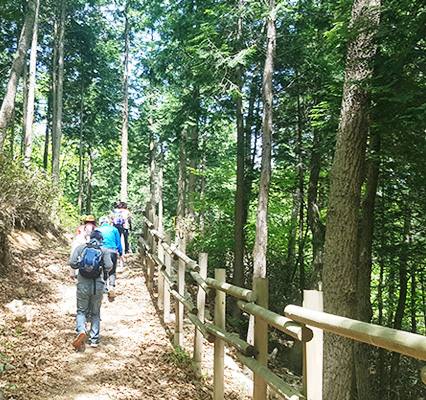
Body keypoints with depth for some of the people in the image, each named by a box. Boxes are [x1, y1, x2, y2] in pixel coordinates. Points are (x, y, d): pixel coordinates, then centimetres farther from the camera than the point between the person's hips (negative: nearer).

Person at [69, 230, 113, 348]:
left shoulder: (81, 247, 8)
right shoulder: (104, 250, 6)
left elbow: (72, 262, -3)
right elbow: (109, 266, -5)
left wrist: (79, 267, 17)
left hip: (83, 283, 0)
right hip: (98, 284, 0)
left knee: (81, 311, 12)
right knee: (95, 313, 13)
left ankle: (81, 330, -15)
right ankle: (94, 340, 8)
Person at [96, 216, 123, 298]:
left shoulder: (97, 230, 13)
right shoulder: (114, 229, 11)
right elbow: (118, 242, 12)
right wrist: (120, 254, 19)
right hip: (112, 251, -1)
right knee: (112, 271, 7)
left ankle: (104, 289, 11)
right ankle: (112, 287, -15)